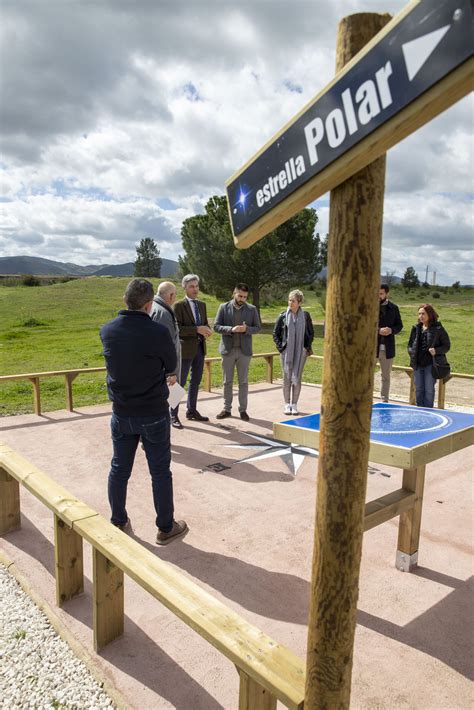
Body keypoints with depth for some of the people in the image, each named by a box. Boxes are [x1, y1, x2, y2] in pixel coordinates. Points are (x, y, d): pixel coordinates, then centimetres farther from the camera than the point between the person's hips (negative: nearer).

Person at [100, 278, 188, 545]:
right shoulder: (158, 332, -22)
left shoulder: (107, 330, -7)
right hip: (154, 414, -4)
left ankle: (119, 522, 34)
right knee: (160, 472, 10)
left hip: (122, 413, 4)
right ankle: (166, 528, 23)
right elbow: (172, 366, -6)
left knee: (119, 469, 18)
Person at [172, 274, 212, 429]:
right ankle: (173, 415, 5)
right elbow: (177, 329, -16)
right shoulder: (179, 305, -10)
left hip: (200, 348, 7)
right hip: (186, 348, -7)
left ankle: (191, 410, 28)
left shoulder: (202, 304, 11)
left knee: (196, 381, 15)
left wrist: (206, 330, -7)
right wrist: (197, 329, -24)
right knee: (180, 382, -2)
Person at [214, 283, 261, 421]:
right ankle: (227, 408, 18)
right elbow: (216, 326, -2)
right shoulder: (224, 307, 1)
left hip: (244, 350, 0)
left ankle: (243, 409, 15)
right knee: (227, 381, 8)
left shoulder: (252, 309, 3)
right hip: (228, 349, 0)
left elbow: (258, 328, 6)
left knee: (243, 381, 5)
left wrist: (246, 329, -15)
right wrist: (231, 329, -18)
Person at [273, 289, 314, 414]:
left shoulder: (305, 315, 0)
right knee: (287, 377, 5)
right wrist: (280, 347, -2)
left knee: (297, 378, 3)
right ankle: (287, 404, 16)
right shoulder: (283, 316, -1)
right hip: (286, 351, 0)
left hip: (300, 352, 0)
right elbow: (275, 333, 6)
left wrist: (308, 347, 2)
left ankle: (294, 404, 14)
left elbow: (311, 333, 10)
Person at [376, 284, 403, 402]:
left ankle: (384, 400, 25)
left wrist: (391, 330, -10)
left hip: (388, 348, 3)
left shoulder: (393, 308, 6)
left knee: (386, 376, 14)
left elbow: (399, 325, 11)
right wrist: (378, 330, -21)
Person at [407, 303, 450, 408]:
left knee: (429, 390, 2)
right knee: (419, 389, 12)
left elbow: (446, 345, -1)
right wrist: (412, 353, -2)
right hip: (417, 364, 5)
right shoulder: (416, 328, 7)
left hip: (430, 364, -4)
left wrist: (436, 351, -18)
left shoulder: (438, 329, -6)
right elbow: (410, 344, 17)